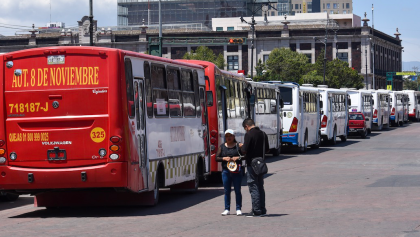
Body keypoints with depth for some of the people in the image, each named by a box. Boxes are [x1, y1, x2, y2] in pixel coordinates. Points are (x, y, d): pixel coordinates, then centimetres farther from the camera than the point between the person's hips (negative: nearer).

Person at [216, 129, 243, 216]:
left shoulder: (238, 146, 4)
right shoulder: (222, 146, 11)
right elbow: (217, 158, 9)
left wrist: (238, 158, -15)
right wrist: (224, 158, -9)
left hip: (237, 172, -2)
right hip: (226, 171, 2)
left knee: (237, 191, 1)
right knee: (227, 191, 4)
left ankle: (238, 209, 6)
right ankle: (227, 209, 7)